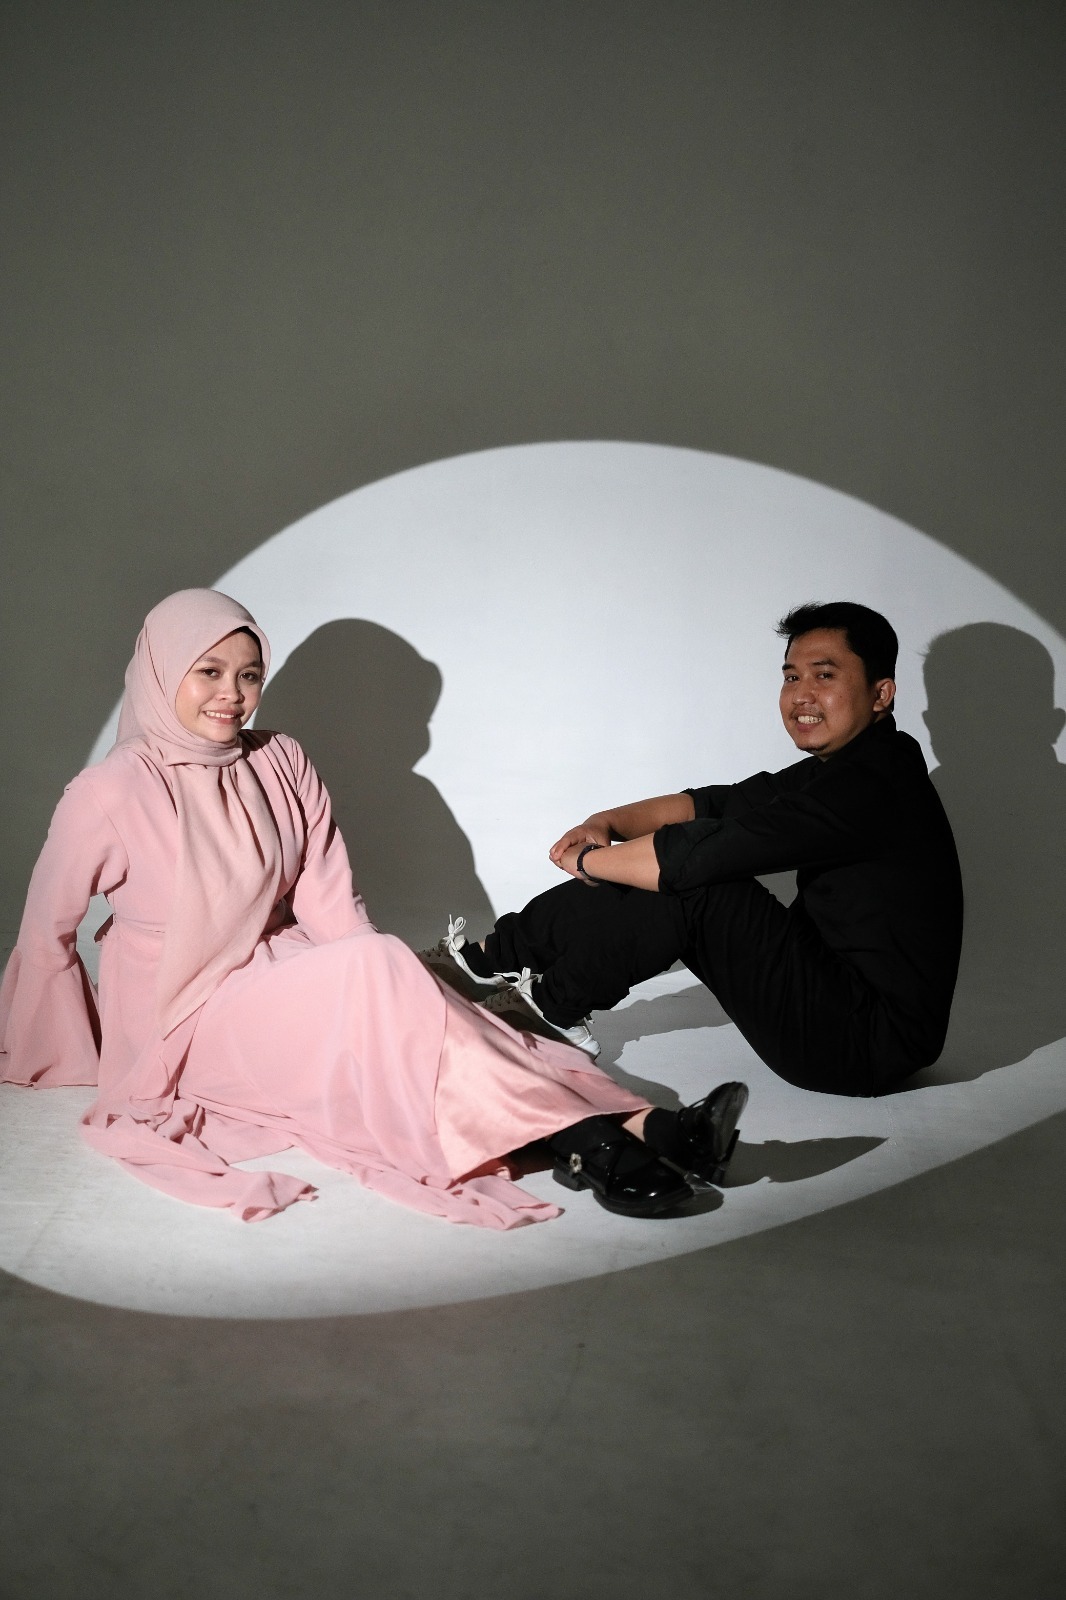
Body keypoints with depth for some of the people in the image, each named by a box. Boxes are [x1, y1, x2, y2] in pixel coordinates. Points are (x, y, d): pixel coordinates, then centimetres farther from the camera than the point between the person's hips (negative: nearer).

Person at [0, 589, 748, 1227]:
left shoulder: (281, 764, -1)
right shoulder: (111, 792, -13)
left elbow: (329, 903, -2)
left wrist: (380, 987, -16)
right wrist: (69, 1061, 6)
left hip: (279, 985, 5)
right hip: (181, 1027, -4)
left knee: (382, 981, -27)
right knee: (375, 966, -30)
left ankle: (631, 1124, -39)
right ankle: (582, 1139, -39)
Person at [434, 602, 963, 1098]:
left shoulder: (873, 782, -22)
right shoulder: (840, 769, 9)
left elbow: (701, 851, -26)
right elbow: (717, 803, 11)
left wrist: (585, 860, -11)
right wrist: (608, 823, -4)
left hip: (870, 1042, -9)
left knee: (688, 878, -20)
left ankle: (552, 1007, 0)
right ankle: (498, 956, 14)